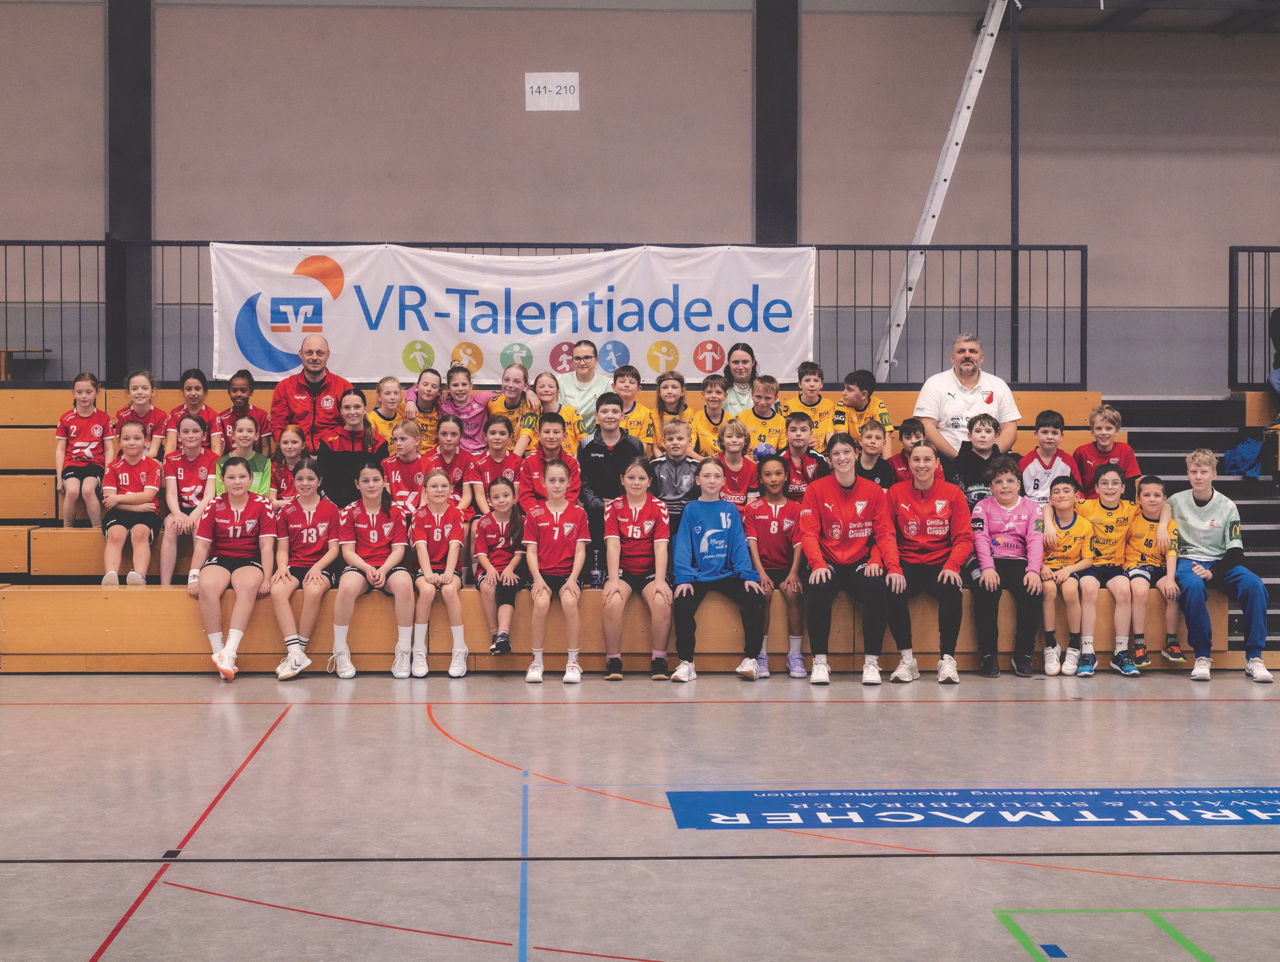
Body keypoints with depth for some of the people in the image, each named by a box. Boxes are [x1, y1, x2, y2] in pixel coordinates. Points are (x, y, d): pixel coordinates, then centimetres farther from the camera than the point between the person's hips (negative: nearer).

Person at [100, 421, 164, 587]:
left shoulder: (153, 466, 10)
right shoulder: (113, 467, 13)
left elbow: (147, 496, -2)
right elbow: (108, 501, 2)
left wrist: (118, 498, -5)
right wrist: (137, 506, -9)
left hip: (146, 514, -1)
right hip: (119, 513, 1)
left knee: (140, 533, -34)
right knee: (116, 534, -32)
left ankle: (139, 576, -56)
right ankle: (110, 576, -54)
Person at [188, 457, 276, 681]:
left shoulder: (262, 505, 3)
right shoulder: (214, 506, 5)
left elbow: (266, 545, -1)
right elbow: (202, 545, 3)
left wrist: (266, 578, -12)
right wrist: (193, 576, -9)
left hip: (249, 561, -1)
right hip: (219, 559, 1)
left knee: (248, 585, -37)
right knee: (206, 586, -34)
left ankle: (229, 652, -42)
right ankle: (217, 651, -29)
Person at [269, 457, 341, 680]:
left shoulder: (331, 509, 7)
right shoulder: (286, 511, 13)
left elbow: (334, 548, 4)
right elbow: (282, 548, 11)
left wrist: (317, 567, -13)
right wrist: (282, 566, -10)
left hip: (320, 567, -2)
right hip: (294, 565, 2)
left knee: (314, 591, -37)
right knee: (277, 590, -32)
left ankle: (296, 652, -27)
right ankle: (296, 655, -35)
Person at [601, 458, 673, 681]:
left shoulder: (659, 508, 5)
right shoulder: (613, 507, 5)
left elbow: (661, 546, -5)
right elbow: (613, 544, -6)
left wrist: (660, 580, -19)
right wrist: (613, 579, -19)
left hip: (649, 570, 0)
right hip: (622, 570, 0)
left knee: (662, 600, -31)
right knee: (611, 601, -32)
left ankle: (658, 660, -16)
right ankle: (613, 661, -18)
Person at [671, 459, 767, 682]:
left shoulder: (730, 510, 11)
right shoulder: (690, 510, 7)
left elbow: (740, 544, 6)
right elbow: (683, 546, 0)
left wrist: (748, 576, -8)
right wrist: (683, 578, -14)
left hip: (728, 574, 1)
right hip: (698, 575, -1)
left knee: (755, 598, -23)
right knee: (683, 603, -29)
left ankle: (751, 658, -12)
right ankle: (686, 662, -18)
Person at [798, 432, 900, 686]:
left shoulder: (874, 491, 6)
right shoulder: (816, 490, 2)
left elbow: (885, 533, 1)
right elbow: (809, 533, -4)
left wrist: (893, 567, -16)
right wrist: (818, 564, -23)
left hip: (860, 563, 1)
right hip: (828, 562, -1)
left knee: (877, 589, -31)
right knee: (817, 590, -33)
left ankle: (871, 662, -18)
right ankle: (819, 662, -20)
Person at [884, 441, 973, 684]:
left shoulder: (952, 493, 4)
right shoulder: (896, 493, 6)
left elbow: (964, 537, 1)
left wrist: (952, 566, -18)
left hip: (942, 564, -1)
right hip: (908, 563, 1)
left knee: (951, 591, -33)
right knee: (892, 591, -30)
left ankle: (947, 659, -19)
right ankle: (906, 660, -17)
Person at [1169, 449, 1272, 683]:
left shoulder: (1228, 506, 3)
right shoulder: (1175, 502, 4)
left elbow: (1235, 551, 0)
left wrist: (1212, 573, -19)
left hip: (1221, 563, 1)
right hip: (1188, 561, -1)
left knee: (1254, 584, -30)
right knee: (1193, 586, -38)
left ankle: (1254, 658, -27)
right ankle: (1202, 657, -32)